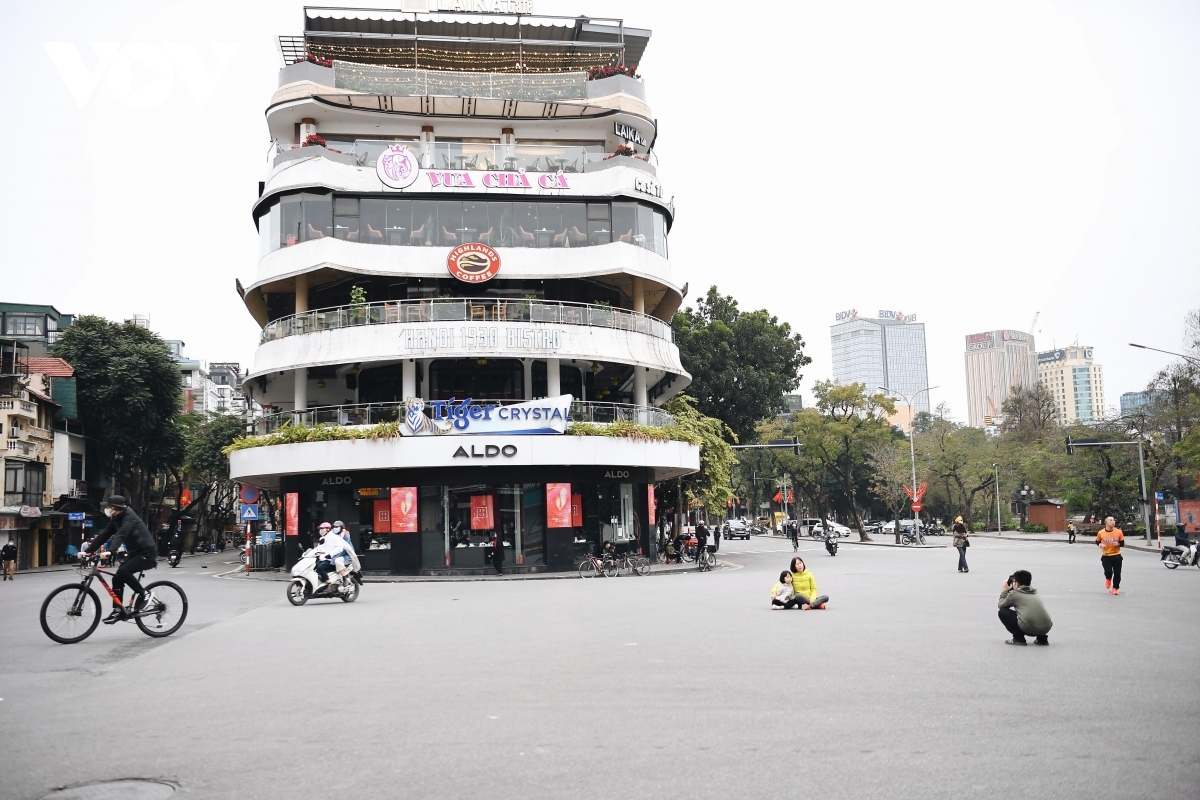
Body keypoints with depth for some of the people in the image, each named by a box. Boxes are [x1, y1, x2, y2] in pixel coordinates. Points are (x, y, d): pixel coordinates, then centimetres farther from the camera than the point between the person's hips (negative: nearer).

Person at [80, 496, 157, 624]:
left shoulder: (129, 517, -19)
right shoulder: (116, 519, 7)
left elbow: (121, 534, -35)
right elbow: (104, 535, 4)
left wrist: (110, 551, -49)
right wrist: (87, 550, -5)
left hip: (146, 553, -9)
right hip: (134, 552, 9)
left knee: (123, 571, -27)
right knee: (117, 578, 2)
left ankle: (141, 593, -8)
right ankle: (118, 611, 10)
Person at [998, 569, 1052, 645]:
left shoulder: (1014, 593, 6)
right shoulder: (1034, 593, 24)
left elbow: (1001, 605, 19)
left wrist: (1004, 591, 31)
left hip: (1028, 629, -6)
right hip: (1046, 628, 7)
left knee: (1002, 612, 13)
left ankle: (1018, 638, 5)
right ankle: (1042, 638, 19)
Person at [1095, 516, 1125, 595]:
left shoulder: (1118, 532, -4)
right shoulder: (1101, 532, -5)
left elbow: (1122, 543, 5)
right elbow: (1097, 542, 10)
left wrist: (1118, 544, -17)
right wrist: (1100, 545, -12)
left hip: (1116, 556, 1)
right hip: (1106, 556, -1)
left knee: (1117, 573, 2)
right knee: (1108, 571, -13)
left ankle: (1115, 588, 21)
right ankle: (1108, 579, 24)